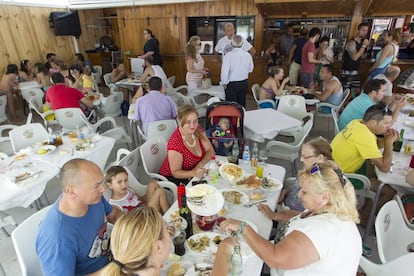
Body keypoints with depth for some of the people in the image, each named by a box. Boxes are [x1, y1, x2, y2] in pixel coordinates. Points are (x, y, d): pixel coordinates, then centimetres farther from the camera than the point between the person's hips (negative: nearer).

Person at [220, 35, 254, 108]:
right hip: (244, 83, 4)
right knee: (242, 104, 16)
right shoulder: (248, 55, -3)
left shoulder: (228, 55, -16)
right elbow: (250, 69, 10)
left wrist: (224, 83, -4)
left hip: (232, 84, -4)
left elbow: (225, 72, -18)